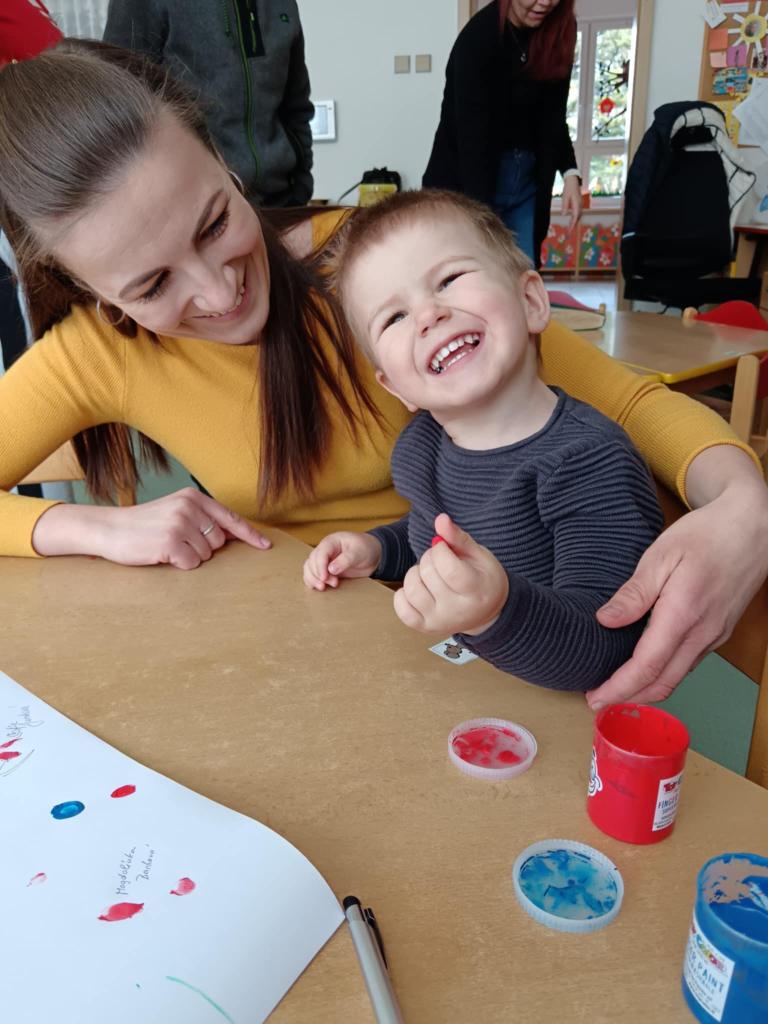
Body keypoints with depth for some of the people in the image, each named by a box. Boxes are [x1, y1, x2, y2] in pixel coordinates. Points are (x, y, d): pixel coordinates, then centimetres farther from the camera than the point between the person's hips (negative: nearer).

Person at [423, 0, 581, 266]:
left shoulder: (557, 32, 0)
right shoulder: (478, 37, -18)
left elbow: (552, 116, 8)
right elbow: (472, 136, -24)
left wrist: (570, 173, -9)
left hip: (527, 179, 6)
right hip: (467, 183, -5)